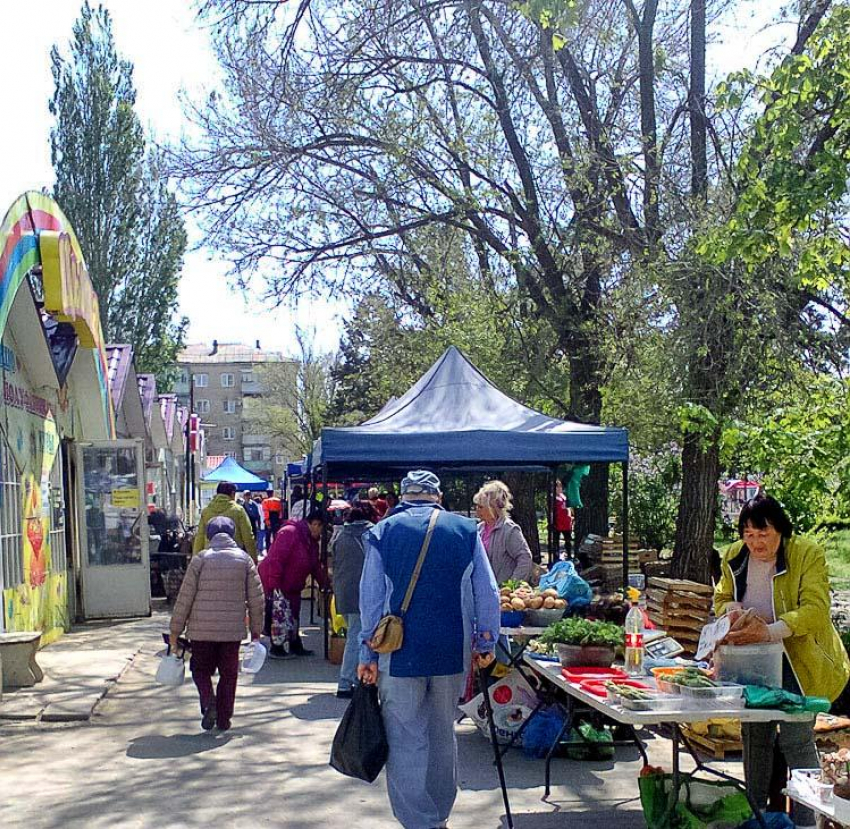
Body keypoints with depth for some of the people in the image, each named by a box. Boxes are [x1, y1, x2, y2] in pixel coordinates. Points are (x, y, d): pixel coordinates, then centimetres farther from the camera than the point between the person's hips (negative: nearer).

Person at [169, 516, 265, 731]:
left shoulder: (201, 559, -4)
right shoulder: (245, 559, 2)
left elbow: (185, 597, -4)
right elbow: (256, 598, 3)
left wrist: (175, 630, 4)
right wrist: (256, 629, 13)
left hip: (202, 629, -1)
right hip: (233, 629, 1)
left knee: (201, 669, 15)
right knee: (228, 674, 14)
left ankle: (208, 701, -9)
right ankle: (224, 719, 14)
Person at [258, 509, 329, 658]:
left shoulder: (312, 541, 10)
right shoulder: (289, 533, -21)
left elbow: (316, 566, 15)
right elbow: (276, 560, -26)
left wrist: (324, 583, 4)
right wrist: (274, 586, -28)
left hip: (292, 586, 9)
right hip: (274, 584, -9)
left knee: (293, 617, 14)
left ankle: (295, 646, 23)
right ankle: (276, 649, 9)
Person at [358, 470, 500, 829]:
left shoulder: (383, 532, -1)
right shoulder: (465, 530, 2)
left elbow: (371, 598, -2)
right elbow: (488, 593, 2)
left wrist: (368, 654, 4)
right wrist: (486, 642, 12)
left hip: (400, 653, -2)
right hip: (452, 652, 3)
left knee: (405, 742, 4)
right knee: (443, 735, 18)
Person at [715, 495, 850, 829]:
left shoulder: (808, 554, -15)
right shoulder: (735, 557, 1)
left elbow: (815, 609, -23)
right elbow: (721, 598, 14)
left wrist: (770, 631, -35)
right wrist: (732, 609, -11)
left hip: (799, 661, -5)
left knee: (796, 739, -10)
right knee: (755, 735, 11)